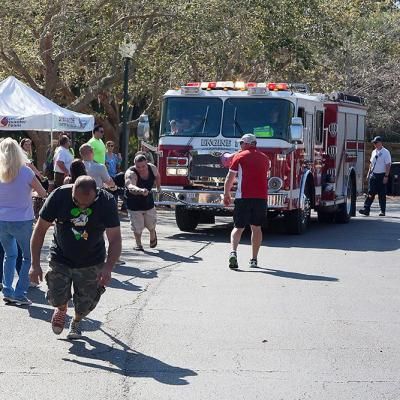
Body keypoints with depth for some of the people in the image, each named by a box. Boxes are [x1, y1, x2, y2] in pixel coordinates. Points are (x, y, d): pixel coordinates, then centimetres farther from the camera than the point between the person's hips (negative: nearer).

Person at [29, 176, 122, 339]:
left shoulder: (106, 202, -21)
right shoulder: (59, 196, -21)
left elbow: (115, 239, -19)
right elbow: (40, 229, -11)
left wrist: (108, 267, -35)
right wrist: (35, 264, -15)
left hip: (91, 263, 0)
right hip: (60, 259, 0)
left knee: (85, 305, 2)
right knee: (57, 298, -10)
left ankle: (76, 322, 39)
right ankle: (61, 309, 29)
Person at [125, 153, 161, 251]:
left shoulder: (152, 168, -13)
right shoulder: (131, 173, -30)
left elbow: (157, 176, 13)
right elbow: (131, 187, -50)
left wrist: (158, 186, 23)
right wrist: (140, 190, -68)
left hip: (148, 201, 4)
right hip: (134, 204, -4)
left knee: (151, 224, 18)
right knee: (137, 226, -1)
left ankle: (153, 237, 49)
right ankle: (138, 244, 23)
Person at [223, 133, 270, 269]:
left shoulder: (239, 157, 1)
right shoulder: (264, 158, 15)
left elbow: (230, 178, 0)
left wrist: (226, 195, 10)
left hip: (244, 197, -3)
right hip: (261, 197, 3)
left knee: (238, 227, 2)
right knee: (256, 227, 12)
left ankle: (233, 252, -20)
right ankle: (254, 259, 11)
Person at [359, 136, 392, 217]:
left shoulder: (386, 152, -8)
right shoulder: (374, 152, 11)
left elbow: (388, 165, -11)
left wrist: (386, 176, -17)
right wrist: (368, 173, 14)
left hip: (381, 175, -5)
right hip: (373, 175, 5)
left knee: (382, 194, 2)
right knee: (370, 193, -1)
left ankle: (383, 211, 11)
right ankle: (366, 209, -6)